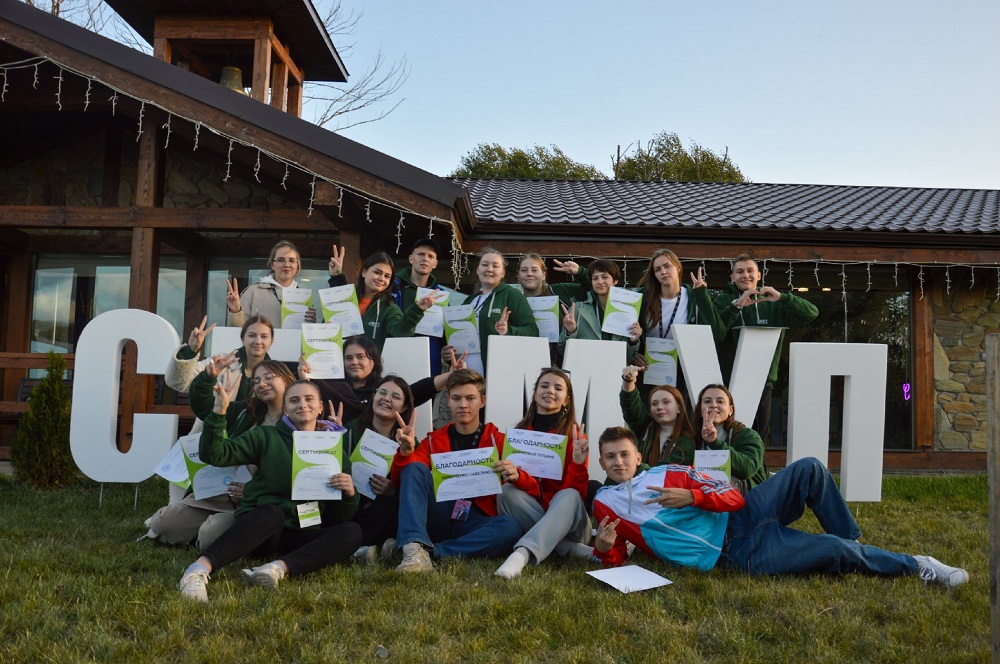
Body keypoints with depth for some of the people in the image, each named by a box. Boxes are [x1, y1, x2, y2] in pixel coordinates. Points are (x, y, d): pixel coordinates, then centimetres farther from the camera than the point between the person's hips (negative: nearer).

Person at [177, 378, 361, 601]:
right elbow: (214, 455, -4)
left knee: (352, 531, -25)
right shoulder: (267, 437, 8)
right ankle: (200, 569, -51)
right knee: (272, 512, -37)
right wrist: (219, 412, -18)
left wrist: (349, 495, -12)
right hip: (258, 525, -2)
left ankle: (280, 567, -42)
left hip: (302, 537, 3)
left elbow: (337, 519, 9)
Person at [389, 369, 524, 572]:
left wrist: (516, 476, -21)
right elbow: (402, 480, 3)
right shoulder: (433, 440, 15)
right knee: (415, 469, -20)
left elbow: (533, 490, 3)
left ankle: (428, 551, -33)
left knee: (511, 526, -31)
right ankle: (415, 548, -40)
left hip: (475, 523, -1)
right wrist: (406, 453, -18)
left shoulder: (499, 441, 10)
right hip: (436, 520, 1)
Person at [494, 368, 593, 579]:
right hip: (527, 515, 2)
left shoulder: (574, 435, 0)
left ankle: (523, 553, -53)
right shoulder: (519, 432, 7)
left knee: (569, 496, -32)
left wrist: (578, 464, -25)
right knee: (508, 491, -26)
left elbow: (578, 492, -6)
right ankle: (571, 549, -29)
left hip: (567, 518, -2)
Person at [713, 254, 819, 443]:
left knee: (759, 437, 10)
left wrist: (781, 297, -14)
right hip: (728, 381, -3)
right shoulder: (723, 301, 3)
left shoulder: (772, 305, 10)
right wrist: (737, 305, -21)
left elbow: (812, 313, 0)